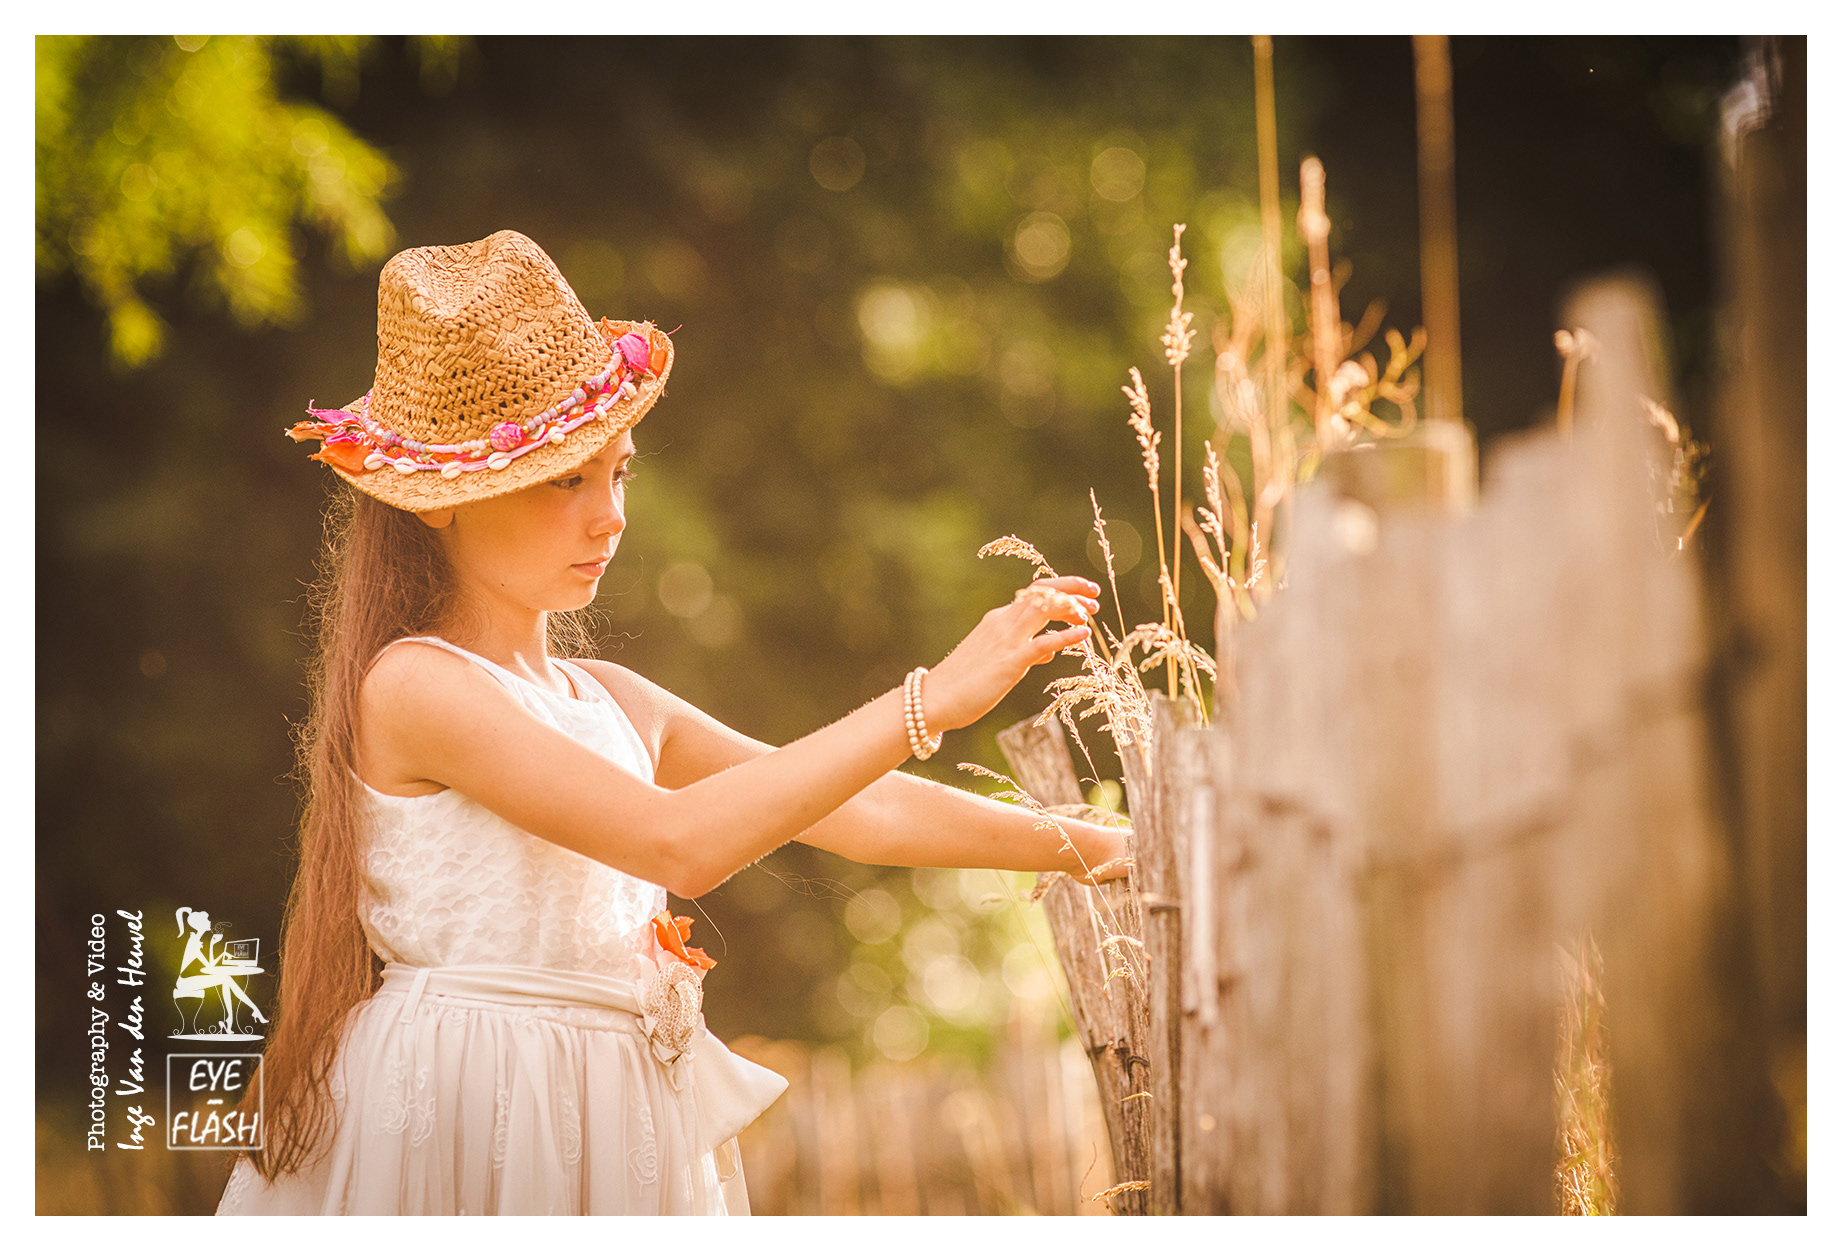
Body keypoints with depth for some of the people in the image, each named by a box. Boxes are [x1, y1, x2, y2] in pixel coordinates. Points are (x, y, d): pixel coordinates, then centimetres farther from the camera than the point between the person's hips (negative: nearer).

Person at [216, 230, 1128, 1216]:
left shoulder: (613, 704, 10)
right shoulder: (412, 686, -14)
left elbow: (858, 812, 14)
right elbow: (680, 843, -24)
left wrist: (1083, 846, 7)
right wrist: (931, 701, -23)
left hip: (609, 1133, 7)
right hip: (464, 1128, -7)